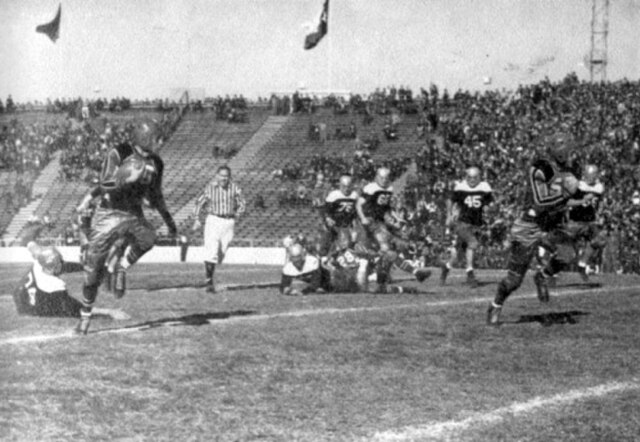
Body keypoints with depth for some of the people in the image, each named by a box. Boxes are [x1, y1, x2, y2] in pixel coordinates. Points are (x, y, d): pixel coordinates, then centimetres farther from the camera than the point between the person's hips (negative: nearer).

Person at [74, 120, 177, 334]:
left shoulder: (155, 163, 0)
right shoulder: (118, 154, -15)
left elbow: (155, 195, 15)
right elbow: (104, 186, -22)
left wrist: (168, 219, 16)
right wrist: (126, 176, -37)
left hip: (134, 214, 3)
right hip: (108, 214, -3)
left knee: (147, 238, -33)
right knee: (93, 272, 2)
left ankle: (118, 267, -9)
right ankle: (85, 316, 21)